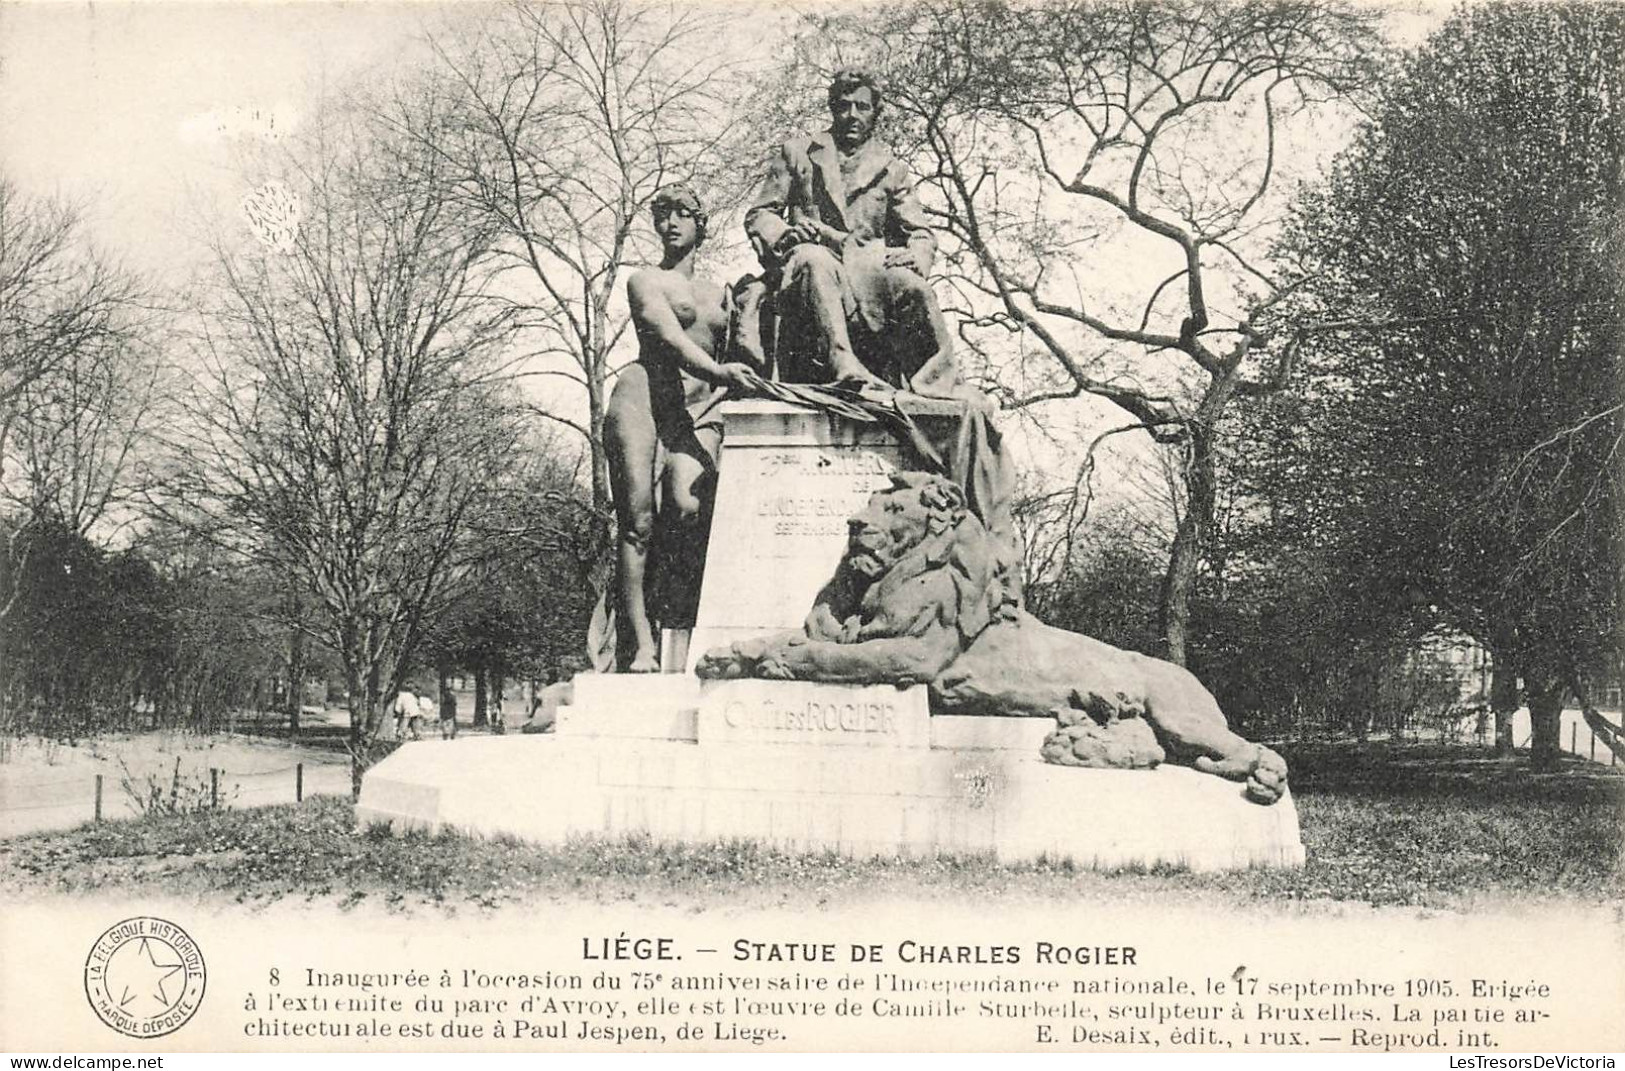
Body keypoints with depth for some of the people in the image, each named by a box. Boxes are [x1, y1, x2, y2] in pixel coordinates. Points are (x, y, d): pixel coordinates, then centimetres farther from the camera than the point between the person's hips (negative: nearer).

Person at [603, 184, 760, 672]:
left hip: (700, 411, 3)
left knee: (684, 507, -26)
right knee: (637, 519, -14)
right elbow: (670, 338, -6)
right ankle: (640, 644, -17)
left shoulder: (719, 295, 28)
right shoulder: (646, 281, 12)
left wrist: (726, 390, 4)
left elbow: (730, 355, 27)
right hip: (643, 395, -3)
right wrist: (720, 371, -22)